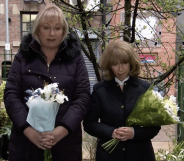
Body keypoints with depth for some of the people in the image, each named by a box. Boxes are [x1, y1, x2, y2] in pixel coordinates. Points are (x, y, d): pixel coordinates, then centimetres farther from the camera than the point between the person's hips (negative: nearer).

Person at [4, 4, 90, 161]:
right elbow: (11, 95, -2)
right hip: (26, 139, 1)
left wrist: (63, 129, -16)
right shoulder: (23, 56, 4)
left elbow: (83, 97, -4)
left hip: (66, 139, 0)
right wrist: (27, 129, -15)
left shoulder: (75, 57, 3)